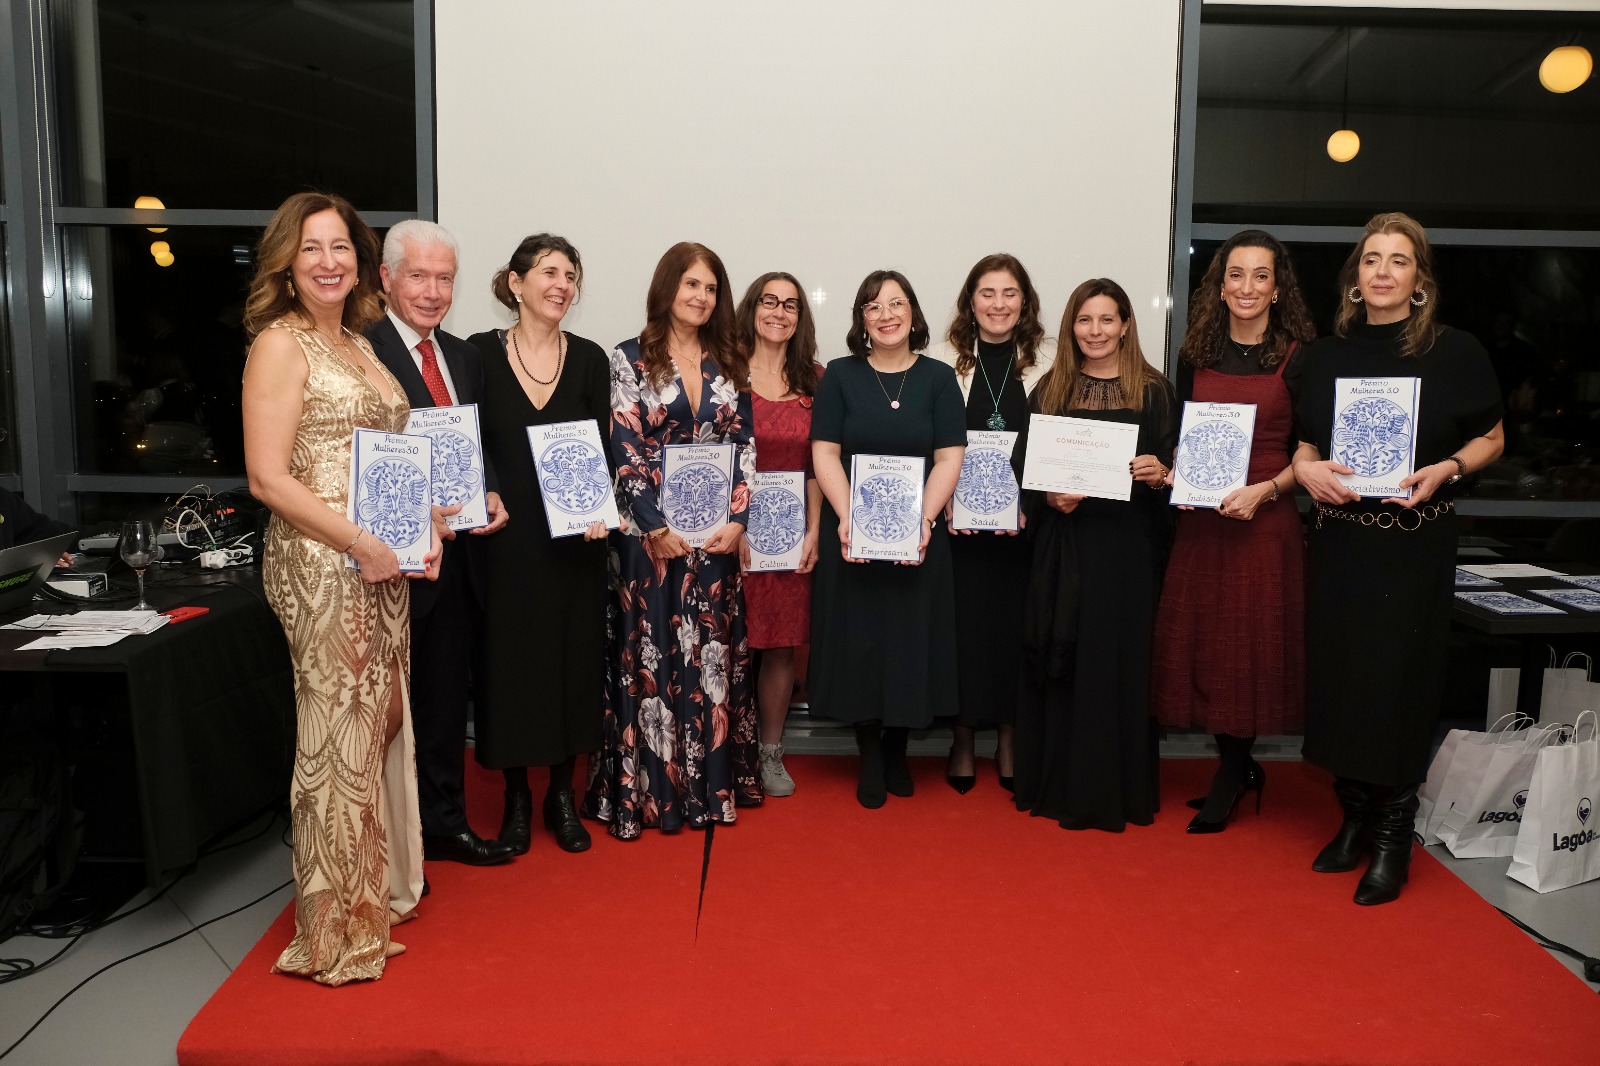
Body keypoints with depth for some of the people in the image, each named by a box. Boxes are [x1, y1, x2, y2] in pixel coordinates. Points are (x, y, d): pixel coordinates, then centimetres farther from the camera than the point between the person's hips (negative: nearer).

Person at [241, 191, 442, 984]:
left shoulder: (360, 345, 15)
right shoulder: (280, 344, -8)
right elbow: (268, 478, -15)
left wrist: (424, 524, 5)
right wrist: (360, 544, -19)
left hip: (384, 561, 8)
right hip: (321, 562, -8)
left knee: (381, 723, 14)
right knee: (338, 734, -1)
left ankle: (376, 889, 30)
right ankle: (336, 931, 13)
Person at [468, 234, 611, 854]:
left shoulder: (589, 359, 3)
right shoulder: (480, 353, -1)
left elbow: (602, 450, 2)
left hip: (576, 539, 2)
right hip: (505, 539, -1)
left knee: (573, 658, 8)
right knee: (509, 658, 6)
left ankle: (562, 794, 25)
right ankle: (516, 798, 23)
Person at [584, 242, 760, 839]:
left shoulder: (729, 364, 11)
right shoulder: (630, 360, -1)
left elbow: (743, 446, 7)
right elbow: (625, 450, -7)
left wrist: (736, 518, -6)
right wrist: (657, 529, -13)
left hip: (717, 534, 4)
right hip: (650, 534, -3)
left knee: (714, 656, 7)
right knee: (650, 657, 1)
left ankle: (711, 784, 18)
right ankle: (646, 790, 11)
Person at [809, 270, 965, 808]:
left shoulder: (939, 378, 4)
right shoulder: (840, 375, 4)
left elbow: (949, 459, -2)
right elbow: (824, 453, -3)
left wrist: (924, 521, -15)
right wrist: (846, 519, -16)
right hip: (850, 534, 0)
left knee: (910, 639, 5)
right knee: (858, 639, 3)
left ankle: (897, 749, 23)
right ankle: (870, 758, 17)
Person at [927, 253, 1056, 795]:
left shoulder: (1048, 358, 4)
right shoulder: (944, 358, 3)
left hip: (1025, 522, 1)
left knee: (1016, 623, 7)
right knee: (964, 623, 3)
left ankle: (1008, 739, 22)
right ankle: (963, 740, 18)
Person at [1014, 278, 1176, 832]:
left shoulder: (1154, 390, 5)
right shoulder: (1050, 389, 9)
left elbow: (1175, 467, 5)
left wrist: (1159, 474, -16)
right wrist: (1051, 497, -10)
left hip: (1129, 547, -1)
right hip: (1064, 545, 1)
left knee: (1121, 660, 1)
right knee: (1062, 661, 4)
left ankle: (1119, 788, 14)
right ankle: (1058, 783, 16)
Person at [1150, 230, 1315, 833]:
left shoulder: (1300, 356, -1)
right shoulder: (1195, 356, 10)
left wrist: (1264, 490, -16)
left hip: (1268, 519, -3)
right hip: (1202, 518, 4)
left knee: (1253, 641, -1)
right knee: (1203, 639, 5)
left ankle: (1230, 776, 15)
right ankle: (1240, 768, 23)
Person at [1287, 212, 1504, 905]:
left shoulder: (1456, 354, -3)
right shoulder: (1325, 356, 6)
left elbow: (1491, 438, 6)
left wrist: (1445, 469, -13)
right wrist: (1307, 469, -8)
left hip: (1416, 542, -3)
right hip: (1338, 539, 3)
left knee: (1400, 679, 0)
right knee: (1338, 673, 6)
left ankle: (1393, 836, 14)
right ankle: (1354, 815, 23)